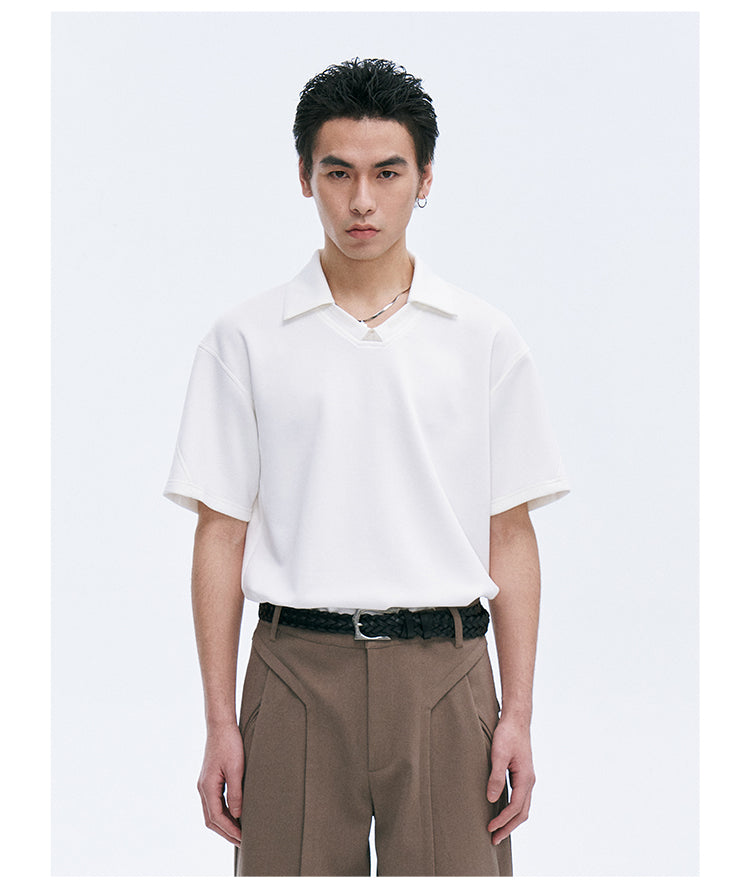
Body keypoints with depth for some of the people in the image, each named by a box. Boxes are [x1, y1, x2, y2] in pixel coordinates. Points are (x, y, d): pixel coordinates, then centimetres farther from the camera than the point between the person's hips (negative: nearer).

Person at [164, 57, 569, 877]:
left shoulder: (485, 340, 6)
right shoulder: (247, 340, 4)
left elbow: (510, 538, 6)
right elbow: (222, 536, 4)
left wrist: (518, 715, 0)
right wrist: (220, 723, -1)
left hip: (444, 670, 1)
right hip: (299, 666, 0)